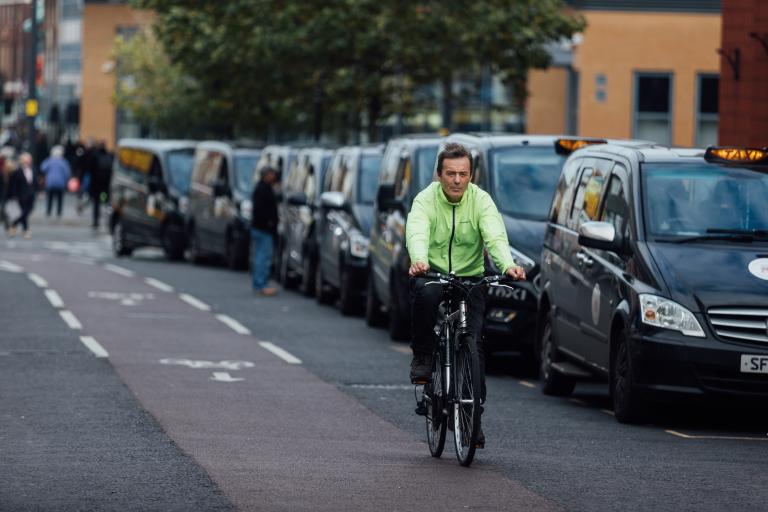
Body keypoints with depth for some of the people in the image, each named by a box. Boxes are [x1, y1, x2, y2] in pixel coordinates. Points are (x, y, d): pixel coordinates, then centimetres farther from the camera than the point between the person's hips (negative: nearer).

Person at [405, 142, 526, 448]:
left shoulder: (481, 201, -6)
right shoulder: (425, 200, -10)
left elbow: (496, 237, -21)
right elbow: (417, 235, -28)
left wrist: (508, 265, -43)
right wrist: (418, 260, -51)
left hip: (470, 279, 1)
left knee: (474, 345, -11)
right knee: (425, 295, -37)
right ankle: (422, 356, -12)